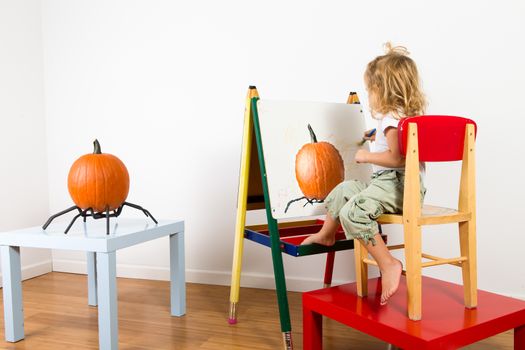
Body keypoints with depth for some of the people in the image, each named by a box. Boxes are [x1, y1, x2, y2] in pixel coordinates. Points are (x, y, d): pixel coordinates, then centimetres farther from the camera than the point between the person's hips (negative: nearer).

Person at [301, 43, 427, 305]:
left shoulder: (392, 119, -18)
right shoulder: (409, 115, 16)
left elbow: (396, 157, -28)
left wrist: (366, 156, -15)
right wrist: (379, 138, 29)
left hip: (398, 184, -11)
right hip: (387, 182, 11)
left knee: (353, 212, -29)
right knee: (343, 190, 22)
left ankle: (389, 265, -24)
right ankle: (326, 235, 42)